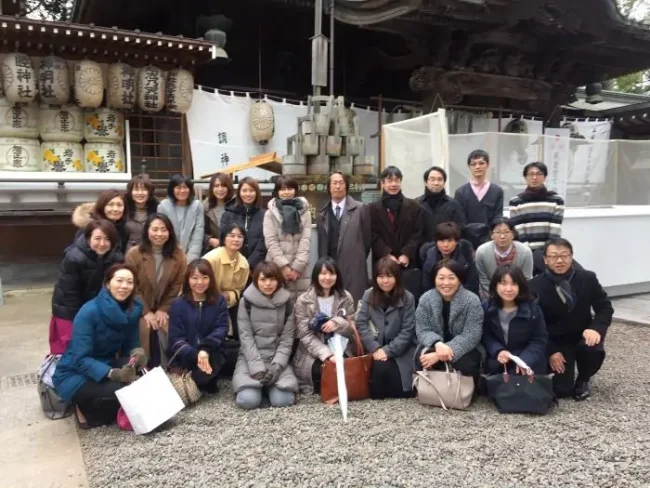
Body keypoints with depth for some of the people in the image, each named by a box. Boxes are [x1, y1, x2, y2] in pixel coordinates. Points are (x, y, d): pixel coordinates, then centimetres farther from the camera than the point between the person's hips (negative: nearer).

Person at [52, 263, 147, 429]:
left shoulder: (134, 308, -7)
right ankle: (85, 409, 0)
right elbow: (80, 359, -27)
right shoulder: (89, 311, -25)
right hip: (75, 374, -6)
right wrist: (113, 374, -41)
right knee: (119, 390, -30)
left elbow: (131, 345, 1)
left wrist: (137, 352, -24)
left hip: (106, 364, 6)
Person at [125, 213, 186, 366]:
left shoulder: (178, 254, -2)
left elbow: (178, 285, 0)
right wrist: (145, 312, -12)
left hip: (165, 311, 1)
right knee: (146, 335, -21)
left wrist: (163, 309, -7)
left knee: (164, 340, -19)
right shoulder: (134, 254, -9)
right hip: (141, 312, -1)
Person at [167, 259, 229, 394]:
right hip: (184, 357, -1)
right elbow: (176, 339, -9)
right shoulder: (178, 304, -3)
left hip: (211, 353, 1)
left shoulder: (219, 301, 3)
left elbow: (222, 328, -6)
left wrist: (206, 349, -26)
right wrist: (195, 355, -27)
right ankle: (205, 382, 10)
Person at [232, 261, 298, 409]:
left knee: (283, 400, -21)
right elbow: (245, 337, -7)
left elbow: (287, 338, -1)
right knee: (248, 400, -23)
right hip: (251, 358, -1)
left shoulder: (285, 301, 1)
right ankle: (261, 383, 11)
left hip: (277, 358, 1)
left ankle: (268, 384, 13)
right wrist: (257, 367, -17)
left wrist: (277, 365, -15)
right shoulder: (247, 301, -4)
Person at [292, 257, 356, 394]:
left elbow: (352, 329, 4)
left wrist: (337, 323, -19)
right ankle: (324, 388, 3)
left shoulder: (346, 298, 4)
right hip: (313, 355, -2)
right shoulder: (303, 300, -5)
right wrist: (326, 354, -25)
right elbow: (305, 336, -10)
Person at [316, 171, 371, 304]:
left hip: (353, 267, -3)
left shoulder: (360, 209, 0)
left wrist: (359, 259, 8)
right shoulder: (322, 212, 11)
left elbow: (367, 238, 4)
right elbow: (321, 241, 14)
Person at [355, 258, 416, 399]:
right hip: (376, 348, 1)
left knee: (401, 391, -16)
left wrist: (388, 350, -17)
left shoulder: (407, 298, -6)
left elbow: (407, 330, -9)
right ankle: (378, 392, 3)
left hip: (400, 350, -1)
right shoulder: (368, 295, 0)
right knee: (380, 366, -29)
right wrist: (375, 348, -16)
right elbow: (361, 324, -5)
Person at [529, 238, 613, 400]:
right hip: (556, 341, -2)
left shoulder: (588, 278, -5)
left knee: (593, 350, -33)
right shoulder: (535, 286, -12)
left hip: (582, 335, 2)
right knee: (562, 389, -14)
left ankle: (583, 381, 3)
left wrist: (596, 328, -21)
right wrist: (550, 351, -18)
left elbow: (605, 308, 0)